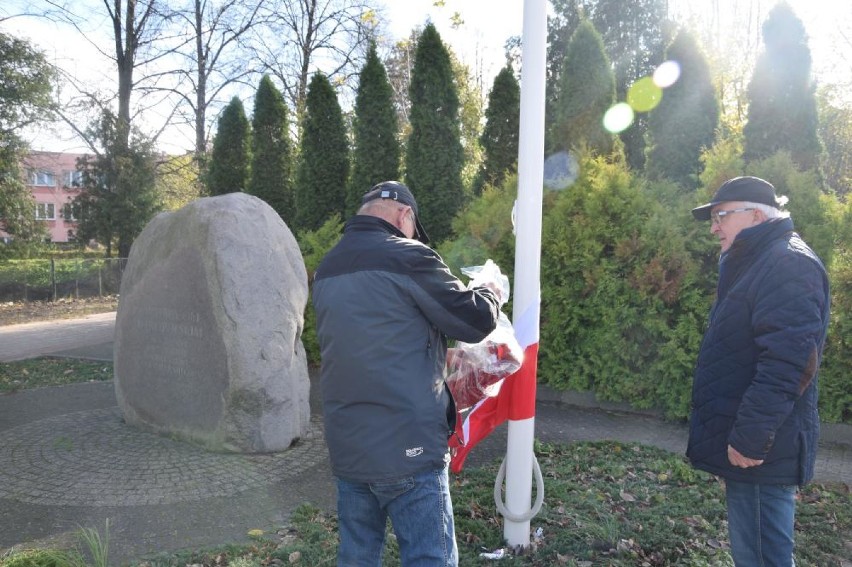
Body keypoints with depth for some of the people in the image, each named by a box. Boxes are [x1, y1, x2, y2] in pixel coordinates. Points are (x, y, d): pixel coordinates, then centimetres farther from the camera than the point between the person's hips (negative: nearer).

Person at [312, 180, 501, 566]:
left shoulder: (327, 269, 12)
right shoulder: (408, 257, -12)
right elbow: (476, 321, -7)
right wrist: (490, 293, 13)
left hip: (346, 448, 8)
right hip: (407, 448, -7)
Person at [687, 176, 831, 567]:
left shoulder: (788, 264, -15)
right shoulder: (757, 264, 18)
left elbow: (787, 362, -26)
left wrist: (750, 437, -25)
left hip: (760, 449, -10)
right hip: (748, 441, 10)